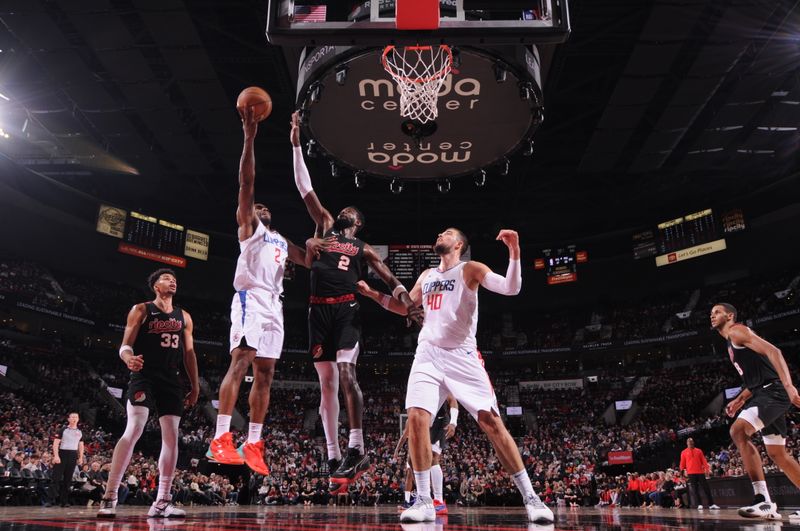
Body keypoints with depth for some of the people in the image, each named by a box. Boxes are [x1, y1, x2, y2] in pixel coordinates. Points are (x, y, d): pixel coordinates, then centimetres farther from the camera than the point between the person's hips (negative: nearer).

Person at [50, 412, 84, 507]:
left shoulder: (79, 432, 15)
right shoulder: (63, 430, 0)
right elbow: (55, 443, -6)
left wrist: (81, 458, 8)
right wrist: (56, 456, -16)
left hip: (73, 456, 4)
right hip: (62, 454, -4)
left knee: (68, 479, 6)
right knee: (57, 477, -9)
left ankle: (64, 501, 11)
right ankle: (50, 499, -7)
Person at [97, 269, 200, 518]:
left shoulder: (184, 317, 16)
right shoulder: (141, 310, 3)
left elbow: (189, 353, 16)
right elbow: (125, 345, -4)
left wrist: (195, 386, 11)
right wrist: (128, 358, -28)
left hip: (172, 379, 5)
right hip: (144, 376, -5)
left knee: (171, 436, 0)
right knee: (134, 430, -20)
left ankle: (162, 502, 5)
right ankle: (109, 497, -14)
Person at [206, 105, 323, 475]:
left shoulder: (282, 242, 30)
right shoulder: (249, 226, 11)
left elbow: (311, 260, 34)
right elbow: (246, 183, -2)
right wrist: (249, 138, -8)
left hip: (274, 304, 7)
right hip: (251, 298, -7)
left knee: (265, 373, 3)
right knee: (241, 361, -19)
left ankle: (252, 444, 8)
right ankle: (220, 440, -22)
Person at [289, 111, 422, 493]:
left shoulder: (364, 250, 16)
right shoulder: (325, 227, 20)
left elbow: (390, 280, 8)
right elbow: (304, 187, 17)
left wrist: (406, 299, -14)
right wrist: (296, 144, 14)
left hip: (346, 310, -2)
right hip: (319, 311, 2)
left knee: (346, 373, -18)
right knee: (327, 383, 2)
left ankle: (357, 450, -14)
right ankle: (334, 458, 5)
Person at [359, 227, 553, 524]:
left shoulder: (470, 269, 0)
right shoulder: (426, 276, 17)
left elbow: (511, 289, -14)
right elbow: (404, 307, 30)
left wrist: (514, 252, -27)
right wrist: (371, 293, 22)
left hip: (462, 356, -4)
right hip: (428, 355, 4)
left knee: (492, 423, -9)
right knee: (417, 418, -14)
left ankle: (530, 498, 0)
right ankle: (424, 501, -4)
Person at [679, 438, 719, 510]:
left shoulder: (699, 451, 11)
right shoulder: (684, 452, 7)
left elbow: (703, 461, 4)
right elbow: (682, 463, 8)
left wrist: (707, 469, -9)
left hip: (700, 472, 1)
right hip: (691, 473, -1)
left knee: (706, 488, 0)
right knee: (695, 490, -2)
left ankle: (711, 504, 4)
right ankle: (699, 504, 2)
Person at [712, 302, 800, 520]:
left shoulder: (736, 331, -6)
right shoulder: (731, 344, 23)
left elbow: (773, 351, -20)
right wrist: (739, 400, 23)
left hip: (773, 390, -11)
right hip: (764, 392, 11)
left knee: (738, 431, -24)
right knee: (777, 454, 15)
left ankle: (763, 500, -23)